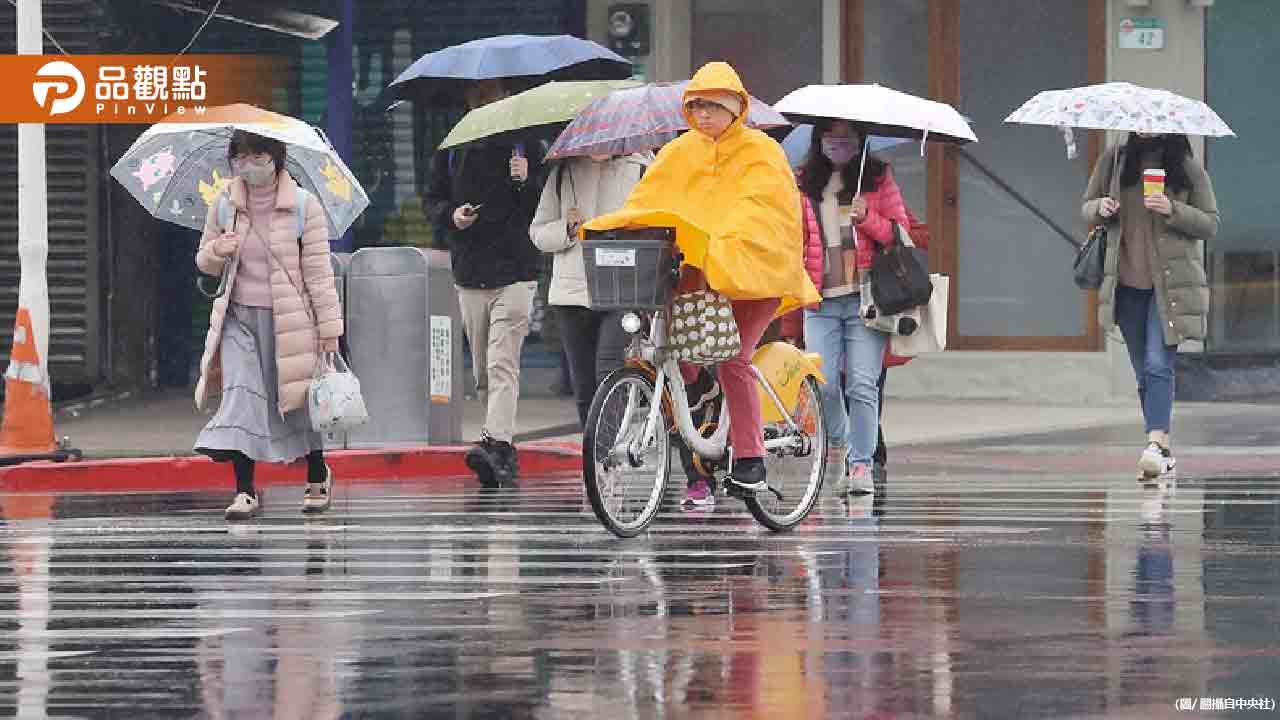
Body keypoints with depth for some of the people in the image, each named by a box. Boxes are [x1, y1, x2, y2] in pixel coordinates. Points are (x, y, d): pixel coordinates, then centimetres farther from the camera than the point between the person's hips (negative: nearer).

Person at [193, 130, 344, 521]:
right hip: (240, 317, 2)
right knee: (241, 395, -14)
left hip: (290, 319, -2)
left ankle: (318, 478, 34)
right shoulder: (224, 206, 3)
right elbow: (204, 262, 15)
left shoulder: (304, 207, -7)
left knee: (297, 400, 9)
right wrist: (216, 250, -10)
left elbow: (319, 271, -6)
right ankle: (245, 491, -15)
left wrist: (330, 327, -8)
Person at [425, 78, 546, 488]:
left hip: (515, 273, -4)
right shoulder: (453, 147, 11)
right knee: (483, 372, 8)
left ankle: (496, 443, -26)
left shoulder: (524, 144, 2)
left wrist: (525, 181, -16)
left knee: (502, 365, -16)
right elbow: (433, 201, 17)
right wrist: (450, 215, -4)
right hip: (469, 272, 4)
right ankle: (504, 454, 16)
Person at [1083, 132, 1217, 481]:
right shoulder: (1113, 160, 7)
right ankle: (1165, 450, 15)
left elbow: (1211, 224, 1)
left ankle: (1155, 444, -25)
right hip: (1127, 284, 4)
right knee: (1144, 372, 8)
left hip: (1170, 284, -4)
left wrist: (1173, 211, -16)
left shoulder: (1187, 168, 0)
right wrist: (1100, 209, -8)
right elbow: (1086, 210, 16)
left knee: (1158, 364, -17)